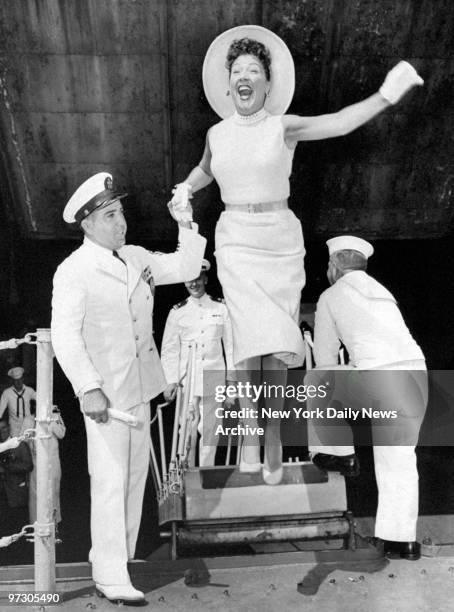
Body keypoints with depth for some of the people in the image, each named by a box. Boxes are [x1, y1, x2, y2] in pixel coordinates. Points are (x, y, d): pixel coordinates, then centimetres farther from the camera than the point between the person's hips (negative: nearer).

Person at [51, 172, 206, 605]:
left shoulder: (136, 259, 10)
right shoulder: (73, 272, -11)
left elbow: (185, 267, 16)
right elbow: (65, 335, -16)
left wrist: (187, 226, 2)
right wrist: (88, 388, -24)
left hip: (140, 389, 8)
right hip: (105, 394, -7)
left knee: (135, 478, 16)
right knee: (110, 482, -4)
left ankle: (122, 560, 33)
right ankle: (110, 578, 9)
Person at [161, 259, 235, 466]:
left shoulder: (221, 308, 4)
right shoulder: (177, 312, 4)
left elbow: (230, 344, 5)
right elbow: (169, 349, 4)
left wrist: (232, 378, 3)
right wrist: (171, 381, -2)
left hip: (214, 379, 0)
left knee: (210, 430, 6)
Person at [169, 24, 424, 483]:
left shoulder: (284, 127, 0)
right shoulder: (217, 133, 8)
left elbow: (338, 122, -15)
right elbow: (205, 171, 29)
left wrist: (384, 96, -26)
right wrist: (185, 190, 13)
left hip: (281, 240, -1)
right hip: (236, 242, 1)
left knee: (275, 344, -1)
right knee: (252, 331, -16)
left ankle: (271, 433, 13)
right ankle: (250, 433, -7)